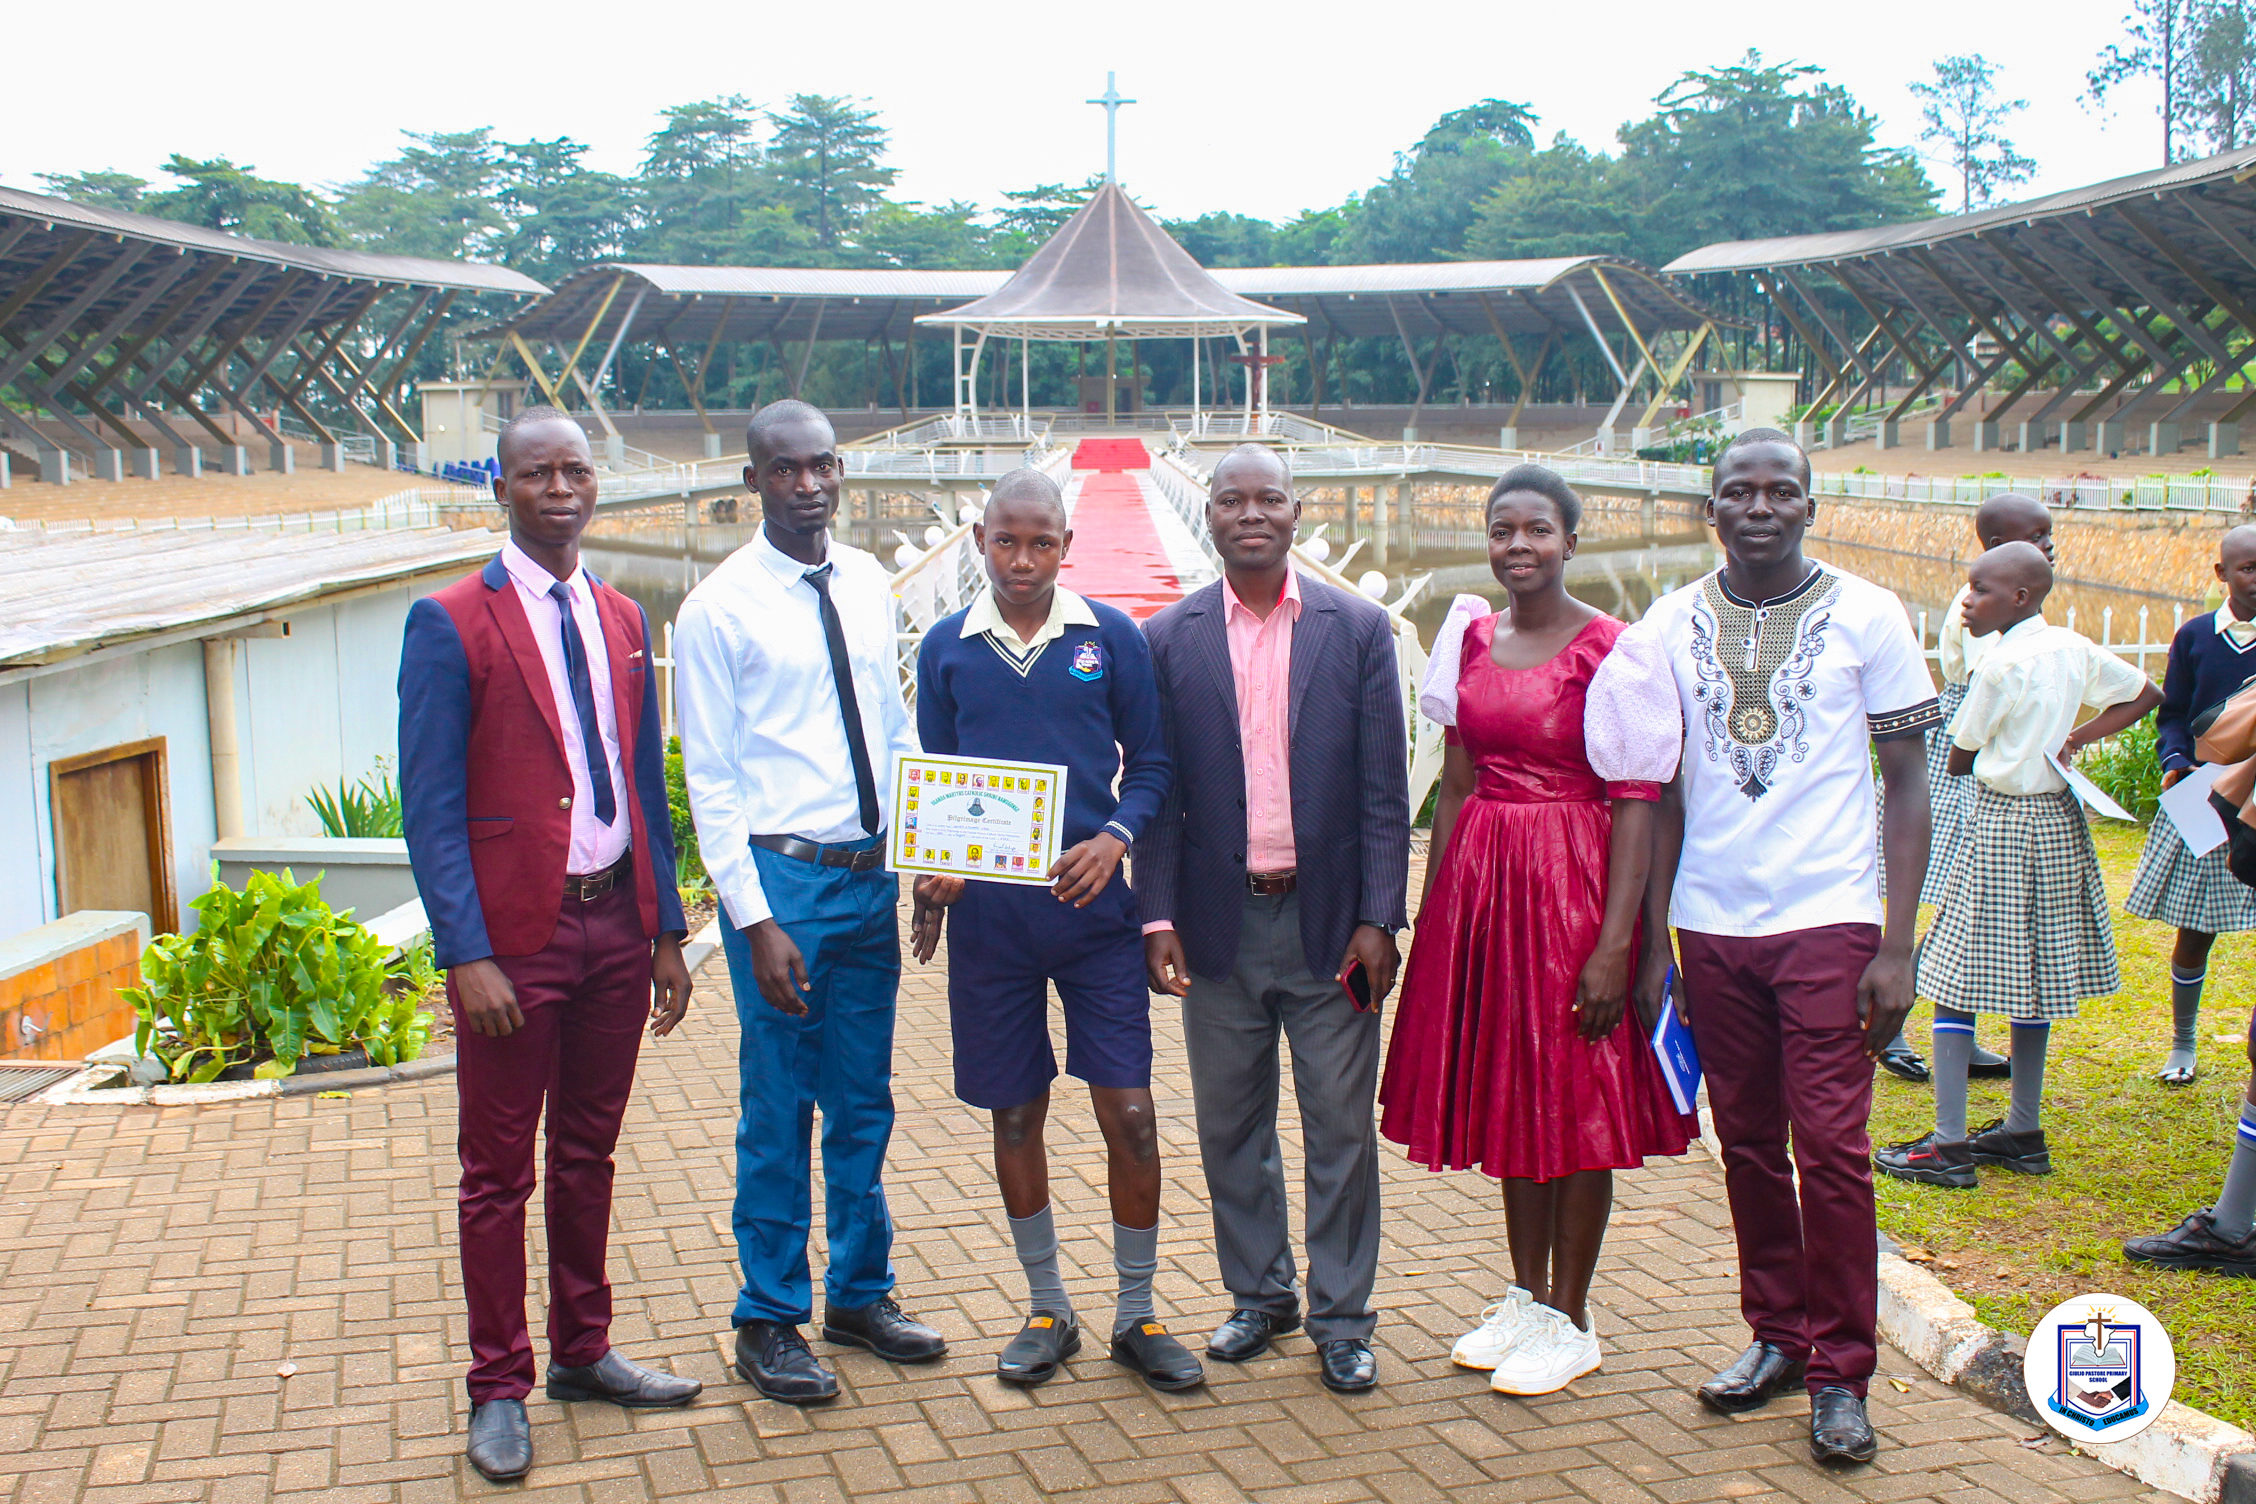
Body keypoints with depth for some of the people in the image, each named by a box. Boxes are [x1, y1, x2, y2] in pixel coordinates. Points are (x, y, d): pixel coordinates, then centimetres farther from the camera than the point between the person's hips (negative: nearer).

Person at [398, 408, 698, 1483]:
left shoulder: (623, 620, 10)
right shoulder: (450, 625, -8)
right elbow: (430, 806, -10)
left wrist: (667, 930, 10)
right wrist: (466, 957, -16)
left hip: (617, 921, 5)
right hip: (516, 932, -5)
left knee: (589, 1153, 17)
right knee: (499, 1171, 6)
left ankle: (582, 1352, 32)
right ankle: (499, 1390, 19)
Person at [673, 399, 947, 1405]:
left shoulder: (867, 584, 7)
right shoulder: (718, 609, -9)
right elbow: (710, 780, -10)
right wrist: (755, 919, -14)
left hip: (872, 871, 5)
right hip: (781, 877, -5)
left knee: (865, 1103, 16)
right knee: (777, 1111, 4)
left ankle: (860, 1294, 32)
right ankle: (769, 1322, 20)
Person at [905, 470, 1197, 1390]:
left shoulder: (1111, 637, 2)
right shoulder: (946, 648, 5)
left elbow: (1150, 760, 5)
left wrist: (1117, 837, -13)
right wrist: (933, 871, -8)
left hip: (1092, 905, -1)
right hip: (987, 911, 1)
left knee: (1128, 1112, -2)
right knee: (1015, 1115, 10)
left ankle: (1136, 1315, 15)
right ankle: (1046, 1312, 26)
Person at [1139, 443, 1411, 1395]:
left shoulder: (1358, 629, 0)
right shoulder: (1169, 641, 2)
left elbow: (1384, 788, -1)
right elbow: (1156, 792, 3)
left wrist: (1378, 919, -7)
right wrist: (1157, 917, -5)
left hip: (1328, 919, -1)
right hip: (1220, 923, 1)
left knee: (1341, 1128, 5)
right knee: (1231, 1128, 12)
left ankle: (1341, 1318, 19)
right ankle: (1261, 1295, 30)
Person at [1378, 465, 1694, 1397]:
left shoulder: (1612, 649, -10)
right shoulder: (1472, 643, 8)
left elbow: (1634, 805, -13)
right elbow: (1456, 785, 12)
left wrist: (1615, 942, -18)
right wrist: (1431, 913, 9)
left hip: (1574, 883, -6)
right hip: (1480, 881, 6)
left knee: (1575, 1102, 3)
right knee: (1505, 1092, 14)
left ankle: (1569, 1321, 16)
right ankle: (1525, 1295, 28)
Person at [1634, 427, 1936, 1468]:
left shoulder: (1868, 616, -1)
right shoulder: (1674, 623, 5)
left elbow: (1906, 785, 0)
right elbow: (1663, 793, 9)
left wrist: (1898, 946, -7)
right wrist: (1653, 944, 5)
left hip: (1828, 920, -3)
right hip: (1711, 923, 3)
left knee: (1832, 1147, -4)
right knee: (1748, 1144, 10)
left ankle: (1839, 1370, 10)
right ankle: (1778, 1334, 26)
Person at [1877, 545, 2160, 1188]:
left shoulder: (2003, 661, -15)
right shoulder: (2075, 649, 5)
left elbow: (1959, 761, -8)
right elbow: (2147, 695, 20)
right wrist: (2076, 738, 13)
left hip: (2001, 822, -8)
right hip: (2060, 821, 8)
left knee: (1957, 982, -4)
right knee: (2033, 978, 15)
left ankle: (1949, 1143, -6)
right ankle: (2025, 1132, 22)